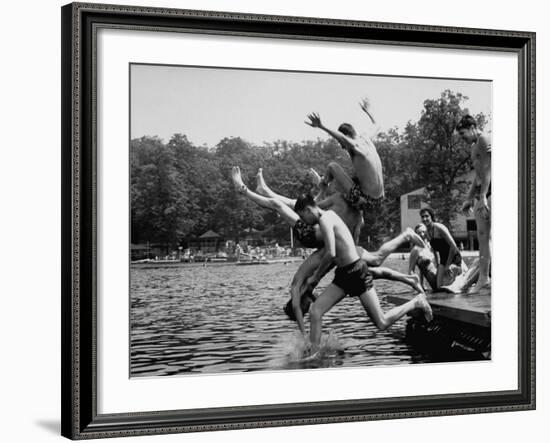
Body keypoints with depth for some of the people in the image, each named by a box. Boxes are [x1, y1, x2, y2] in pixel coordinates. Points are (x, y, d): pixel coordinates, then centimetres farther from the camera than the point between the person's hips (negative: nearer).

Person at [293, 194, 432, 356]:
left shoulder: (325, 220, -17)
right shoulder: (330, 214, 12)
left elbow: (331, 254, -27)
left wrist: (316, 276, -13)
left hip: (357, 272, -10)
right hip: (343, 275, 10)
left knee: (382, 323, -3)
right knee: (315, 311, -4)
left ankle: (417, 302, 16)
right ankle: (313, 354, -1)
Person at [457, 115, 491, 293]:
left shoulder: (484, 140, -7)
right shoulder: (474, 147, 23)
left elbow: (487, 169, -16)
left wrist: (483, 196, -23)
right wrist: (469, 199, 26)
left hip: (490, 191, -10)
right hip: (481, 193, 10)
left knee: (486, 236, -14)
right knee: (482, 236, 5)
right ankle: (484, 278, 5)